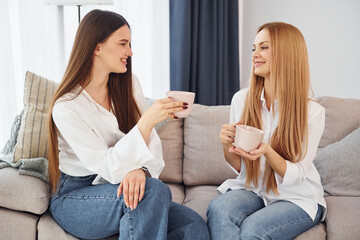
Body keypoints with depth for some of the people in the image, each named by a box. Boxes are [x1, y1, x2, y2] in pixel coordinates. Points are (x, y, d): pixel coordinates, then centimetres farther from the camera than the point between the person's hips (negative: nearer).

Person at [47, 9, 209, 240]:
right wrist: (147, 121, -33)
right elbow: (107, 168, -22)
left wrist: (139, 169, -25)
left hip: (119, 187, 5)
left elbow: (151, 141, -2)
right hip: (75, 198, -5)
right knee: (153, 190, -34)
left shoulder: (128, 84, 2)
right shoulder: (66, 107, -16)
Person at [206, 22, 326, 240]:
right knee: (218, 209, -31)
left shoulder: (312, 112, -11)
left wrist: (266, 151, -30)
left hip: (298, 198, -2)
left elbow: (294, 177, -11)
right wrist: (227, 146, -17)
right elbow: (238, 167, 6)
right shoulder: (241, 99, -2)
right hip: (252, 190, 3)